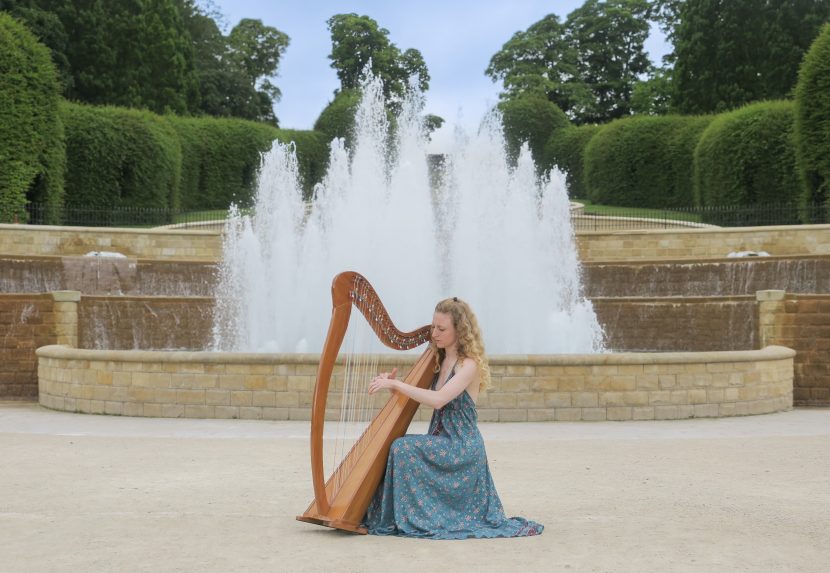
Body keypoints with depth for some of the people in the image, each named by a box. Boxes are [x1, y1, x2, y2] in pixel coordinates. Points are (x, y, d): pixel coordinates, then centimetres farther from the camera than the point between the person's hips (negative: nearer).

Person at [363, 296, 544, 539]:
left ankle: (412, 519, -15)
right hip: (441, 442, 8)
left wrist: (396, 384, -24)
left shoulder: (470, 364, -12)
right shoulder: (440, 362, 13)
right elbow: (416, 400, 14)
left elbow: (438, 400, -26)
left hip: (461, 447, -8)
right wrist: (392, 385, -4)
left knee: (403, 448, -24)